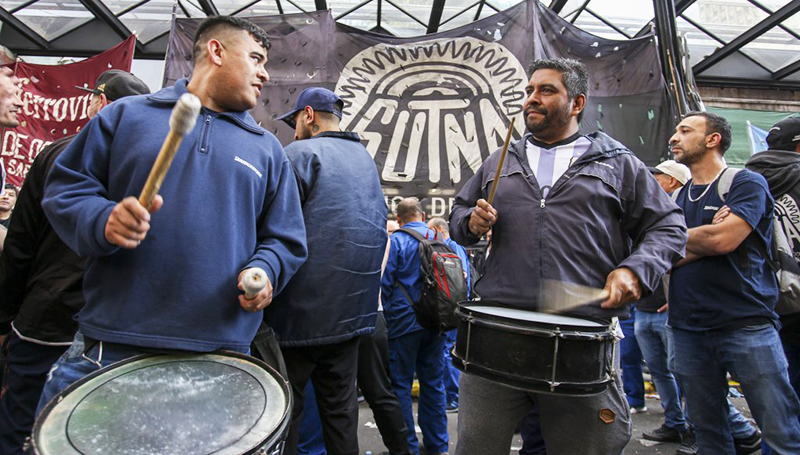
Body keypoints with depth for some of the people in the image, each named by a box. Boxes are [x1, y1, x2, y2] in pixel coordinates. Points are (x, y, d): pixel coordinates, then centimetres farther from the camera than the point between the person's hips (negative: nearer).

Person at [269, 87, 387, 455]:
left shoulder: (302, 153, -7)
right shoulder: (366, 159, 15)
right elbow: (380, 232, 21)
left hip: (302, 310, -7)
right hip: (352, 311, 7)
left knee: (283, 411, 5)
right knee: (341, 408, 15)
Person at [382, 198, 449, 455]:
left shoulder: (396, 241, -9)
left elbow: (385, 281, -11)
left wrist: (389, 312, 3)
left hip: (405, 321, -5)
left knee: (400, 385, 5)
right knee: (433, 384, 14)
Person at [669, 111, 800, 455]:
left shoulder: (747, 184, 0)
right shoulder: (677, 199, 15)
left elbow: (723, 239, -17)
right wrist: (706, 238, -11)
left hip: (747, 324, -5)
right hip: (688, 329, 5)